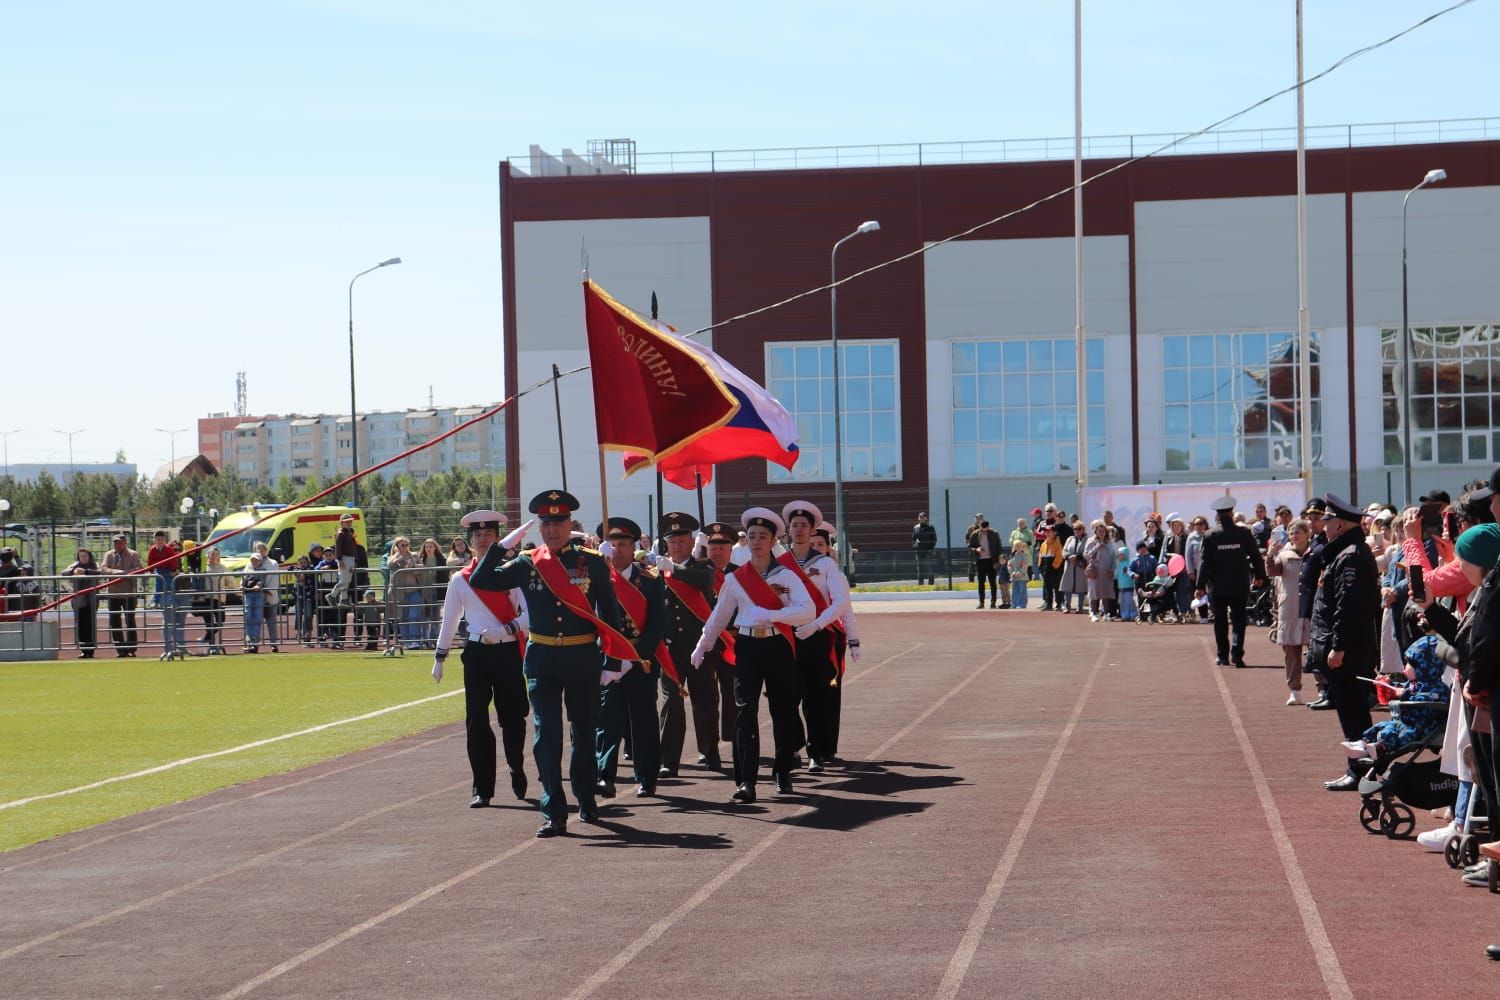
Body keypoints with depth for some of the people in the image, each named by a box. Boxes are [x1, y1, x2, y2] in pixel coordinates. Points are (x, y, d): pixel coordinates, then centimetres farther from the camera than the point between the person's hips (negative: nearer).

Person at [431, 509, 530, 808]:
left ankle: (517, 772, 28)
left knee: (512, 716, 4)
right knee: (476, 721, -2)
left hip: (508, 651, -1)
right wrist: (439, 658, 12)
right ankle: (482, 788, 2)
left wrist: (505, 630, -19)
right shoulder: (460, 579, 7)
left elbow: (530, 613, -5)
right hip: (476, 652, 1)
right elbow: (449, 620, 13)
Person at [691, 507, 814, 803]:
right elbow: (719, 617, 17)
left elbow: (808, 611, -11)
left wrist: (768, 615, -21)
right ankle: (746, 781, -14)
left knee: (783, 711, 5)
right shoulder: (735, 579, 7)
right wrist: (701, 648, 19)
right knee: (746, 711, -10)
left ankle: (783, 773, 24)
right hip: (747, 646, 1)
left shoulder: (786, 576, 1)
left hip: (778, 646, -1)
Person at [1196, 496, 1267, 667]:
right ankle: (1236, 654, -12)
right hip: (1239, 586, 0)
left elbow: (1205, 562, -6)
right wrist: (1259, 575, 17)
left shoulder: (1211, 535, -7)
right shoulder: (1243, 533, -5)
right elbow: (1255, 555, 2)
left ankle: (1222, 655, 14)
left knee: (1220, 622, 11)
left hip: (1217, 587, 0)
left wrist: (1201, 585, -2)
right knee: (1238, 620, 3)